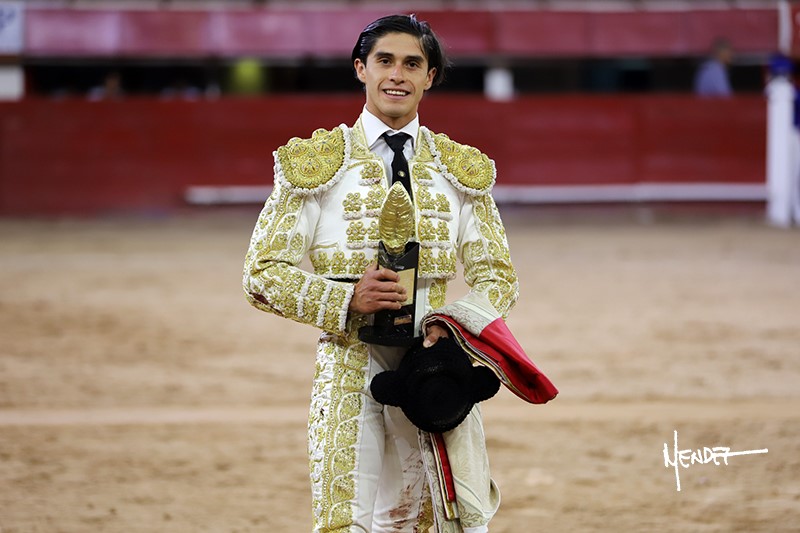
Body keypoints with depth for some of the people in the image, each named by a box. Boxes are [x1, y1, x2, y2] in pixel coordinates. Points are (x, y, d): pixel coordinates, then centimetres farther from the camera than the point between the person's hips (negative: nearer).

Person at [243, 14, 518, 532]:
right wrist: (347, 299, -15)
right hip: (350, 367, -2)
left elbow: (498, 275, 13)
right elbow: (263, 274, 1)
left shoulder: (463, 169, 13)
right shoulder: (315, 163, 4)